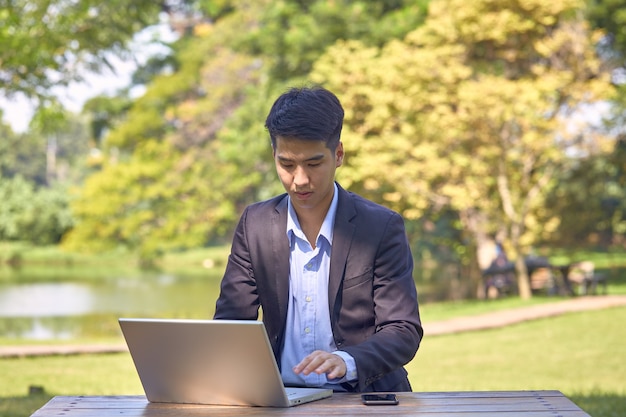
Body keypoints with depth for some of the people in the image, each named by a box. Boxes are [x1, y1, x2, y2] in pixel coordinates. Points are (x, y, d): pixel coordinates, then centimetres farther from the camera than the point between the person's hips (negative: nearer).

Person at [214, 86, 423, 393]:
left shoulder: (383, 228, -3)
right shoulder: (254, 224, 7)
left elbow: (404, 332, -7)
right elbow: (231, 319, 7)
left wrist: (346, 361, -27)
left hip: (361, 395, -3)